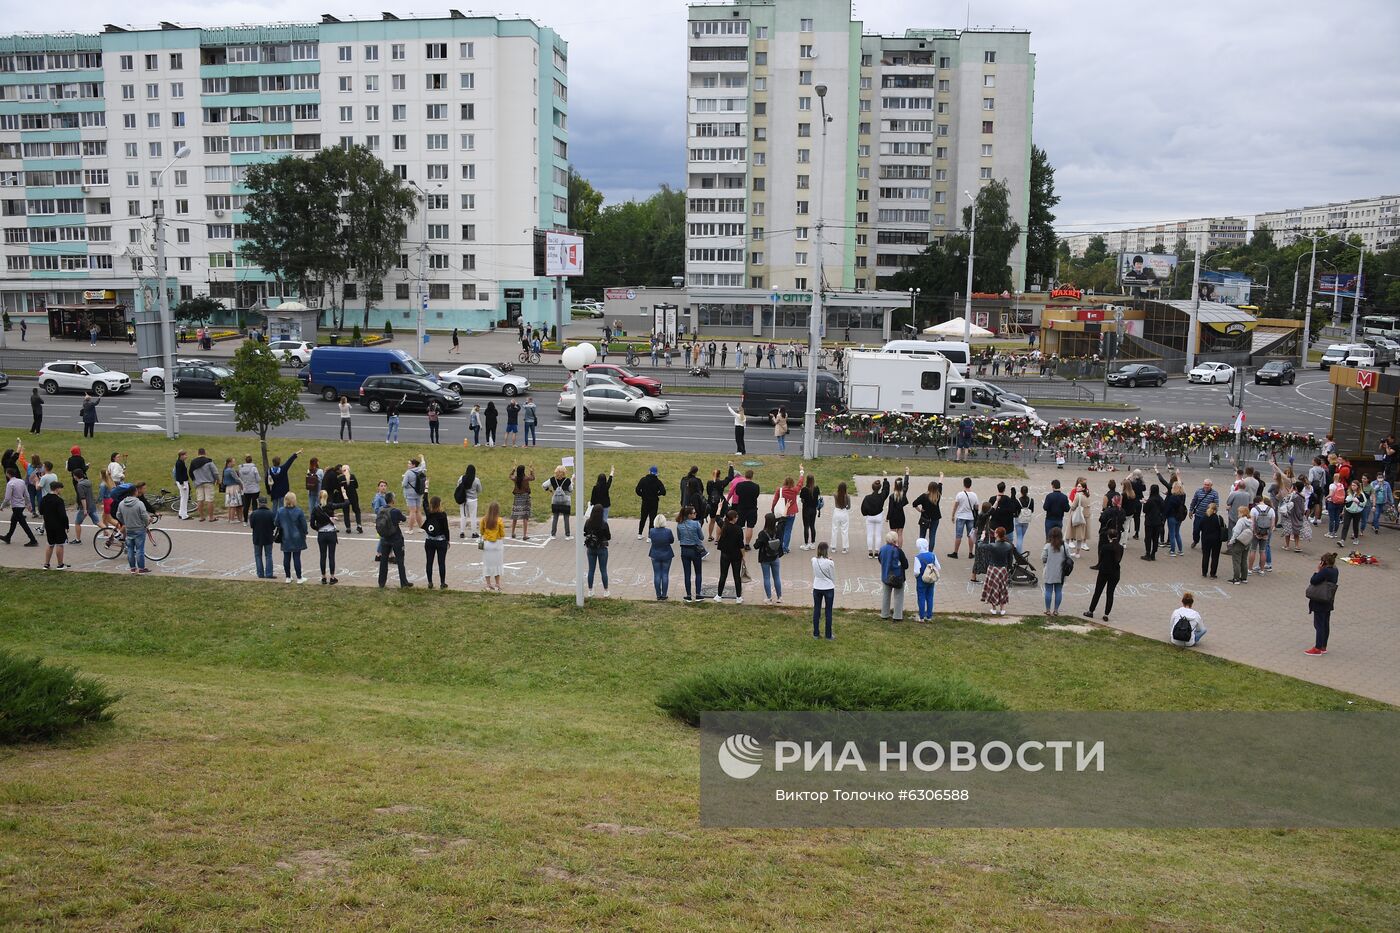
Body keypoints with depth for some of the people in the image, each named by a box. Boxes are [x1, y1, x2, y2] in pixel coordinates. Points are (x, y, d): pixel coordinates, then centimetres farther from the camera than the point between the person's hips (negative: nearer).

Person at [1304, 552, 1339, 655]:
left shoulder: (1325, 571, -22)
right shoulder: (1334, 571, 5)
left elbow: (1313, 581, -19)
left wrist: (1317, 570, -12)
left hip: (1320, 602, -9)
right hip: (1328, 601, 9)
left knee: (1319, 624, -2)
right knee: (1325, 624, 15)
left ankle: (1318, 648, 3)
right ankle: (1323, 647, 25)